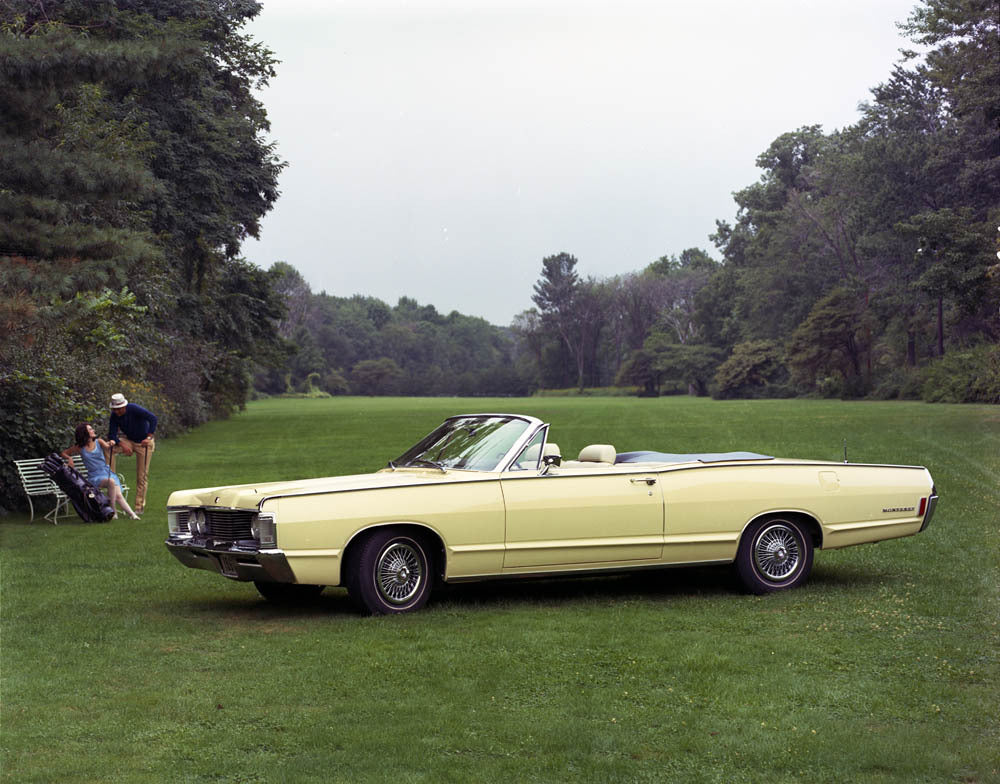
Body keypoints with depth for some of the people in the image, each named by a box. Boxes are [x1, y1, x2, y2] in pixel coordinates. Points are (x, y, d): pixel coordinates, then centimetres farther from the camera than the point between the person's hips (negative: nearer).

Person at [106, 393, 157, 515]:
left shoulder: (134, 409, -25)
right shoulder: (114, 415, -10)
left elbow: (153, 418, -33)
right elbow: (112, 435, -12)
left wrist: (149, 438, -39)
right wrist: (122, 444, -31)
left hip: (144, 443, -5)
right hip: (129, 441, 5)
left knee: (142, 476, -5)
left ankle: (139, 506, 2)